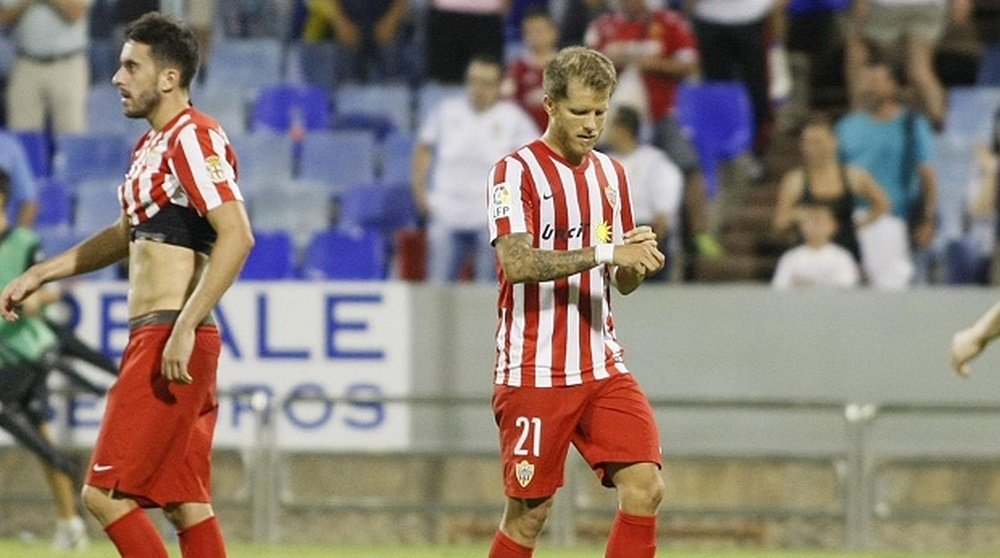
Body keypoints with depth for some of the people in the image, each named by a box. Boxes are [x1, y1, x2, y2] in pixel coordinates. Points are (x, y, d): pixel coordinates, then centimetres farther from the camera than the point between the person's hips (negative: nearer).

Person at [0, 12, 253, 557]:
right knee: (186, 506, 7)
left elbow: (236, 236, -23)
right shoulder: (151, 147, 19)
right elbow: (126, 236, 34)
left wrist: (184, 328, -27)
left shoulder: (194, 139, -12)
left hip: (168, 343, -10)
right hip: (153, 341, 10)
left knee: (104, 493, -10)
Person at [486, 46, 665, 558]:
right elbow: (518, 263, -21)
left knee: (644, 488, -11)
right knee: (529, 513, -1)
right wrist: (606, 252, -26)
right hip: (533, 374, -5)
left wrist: (638, 263, -5)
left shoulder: (610, 174, 13)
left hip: (602, 366, 5)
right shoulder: (516, 171, -6)